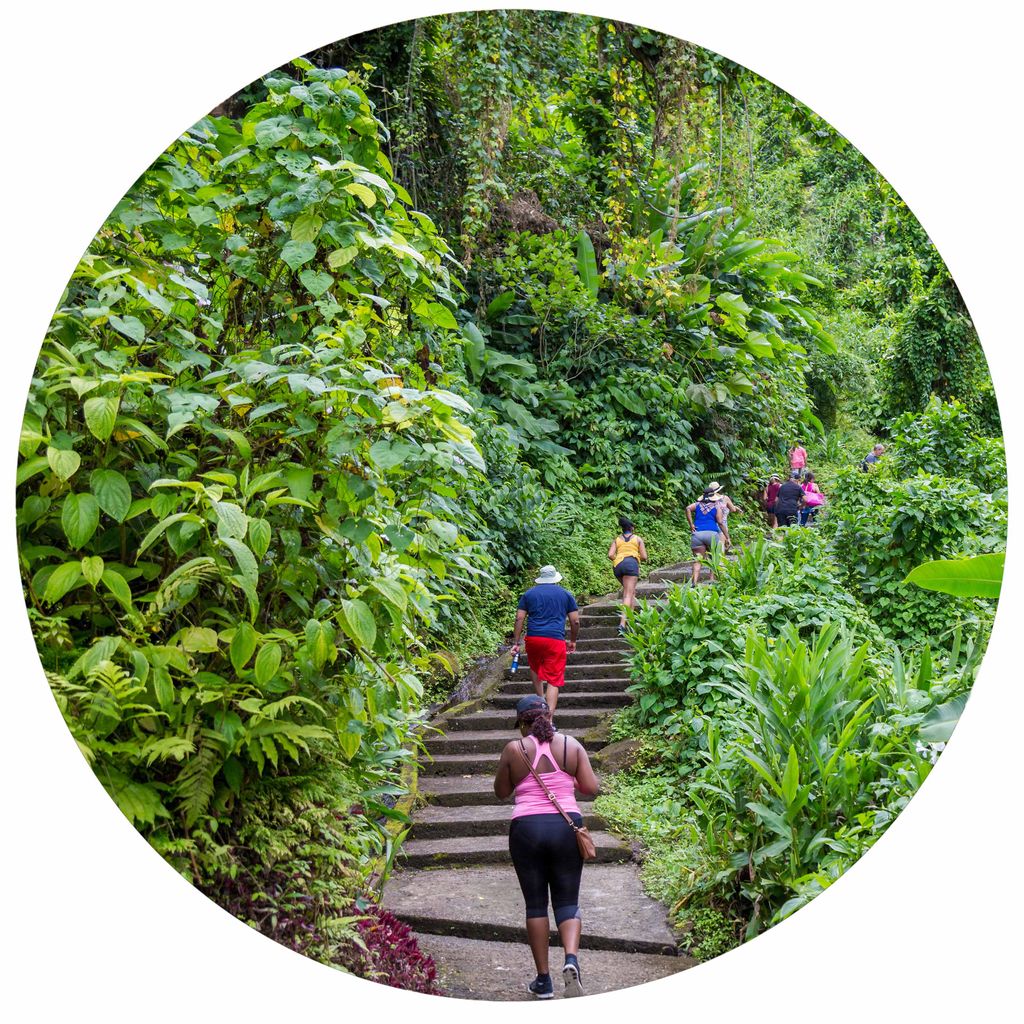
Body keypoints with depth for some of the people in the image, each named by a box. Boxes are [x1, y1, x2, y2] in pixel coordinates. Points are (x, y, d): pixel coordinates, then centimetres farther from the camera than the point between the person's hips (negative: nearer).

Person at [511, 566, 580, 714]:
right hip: (556, 640, -2)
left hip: (533, 638, 2)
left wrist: (516, 643, 7)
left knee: (535, 667, 31)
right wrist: (573, 641, 22)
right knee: (554, 680, -2)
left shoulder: (529, 594, 12)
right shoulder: (566, 594, 11)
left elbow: (519, 618, 5)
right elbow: (575, 621, 9)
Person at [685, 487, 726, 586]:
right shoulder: (716, 506, 7)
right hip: (712, 533, -2)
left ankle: (694, 581, -18)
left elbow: (688, 508, -6)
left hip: (697, 534, 2)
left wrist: (691, 524, -4)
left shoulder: (698, 504, 13)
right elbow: (720, 522, -1)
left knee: (697, 560, -1)